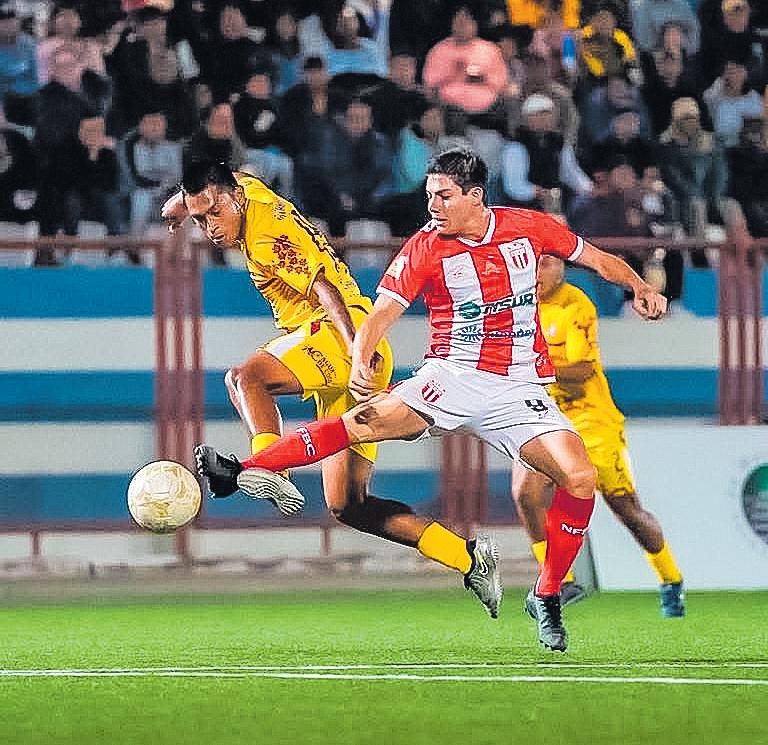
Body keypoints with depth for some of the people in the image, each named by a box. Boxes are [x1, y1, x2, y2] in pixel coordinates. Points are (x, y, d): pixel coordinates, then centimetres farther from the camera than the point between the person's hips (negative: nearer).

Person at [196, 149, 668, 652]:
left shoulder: (528, 227, 1)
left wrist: (639, 286, -1)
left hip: (519, 390, 1)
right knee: (369, 420, -28)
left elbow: (595, 258, 15)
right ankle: (244, 471, -30)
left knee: (580, 478, -18)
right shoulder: (425, 247, -4)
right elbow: (383, 312, -11)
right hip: (452, 378, -1)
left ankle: (547, 598, -1)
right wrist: (361, 361, -30)